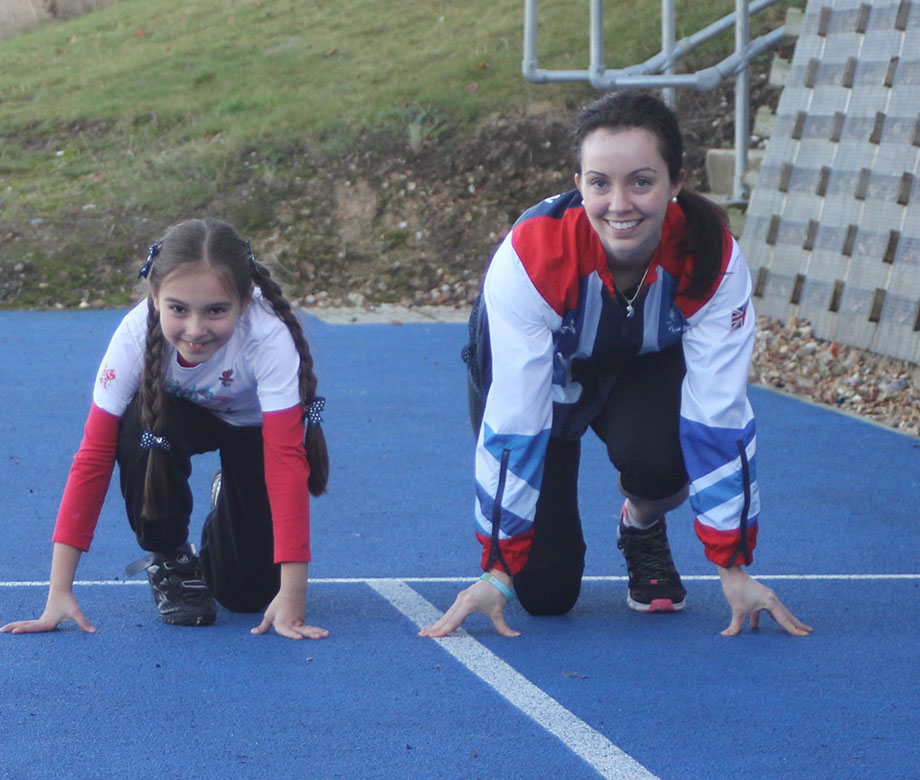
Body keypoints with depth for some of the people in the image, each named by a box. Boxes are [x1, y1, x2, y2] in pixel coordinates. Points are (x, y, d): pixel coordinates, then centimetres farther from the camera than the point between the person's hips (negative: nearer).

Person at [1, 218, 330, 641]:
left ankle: (227, 503, 23)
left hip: (255, 427, -1)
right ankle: (170, 559, -8)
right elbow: (93, 457, -31)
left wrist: (292, 594, -46)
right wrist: (59, 592, -35)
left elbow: (286, 460, -40)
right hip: (183, 415, 1)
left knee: (245, 594, -11)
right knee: (141, 427, -35)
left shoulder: (269, 337, -40)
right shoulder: (137, 333, -35)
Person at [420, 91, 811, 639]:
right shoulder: (530, 257, -37)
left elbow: (719, 417, -25)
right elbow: (511, 425, -32)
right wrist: (498, 572, -28)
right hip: (540, 376, -1)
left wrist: (734, 569, -23)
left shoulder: (711, 259, -32)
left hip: (645, 368, 1)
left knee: (657, 459, -34)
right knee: (546, 592, -10)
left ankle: (643, 529, 2)